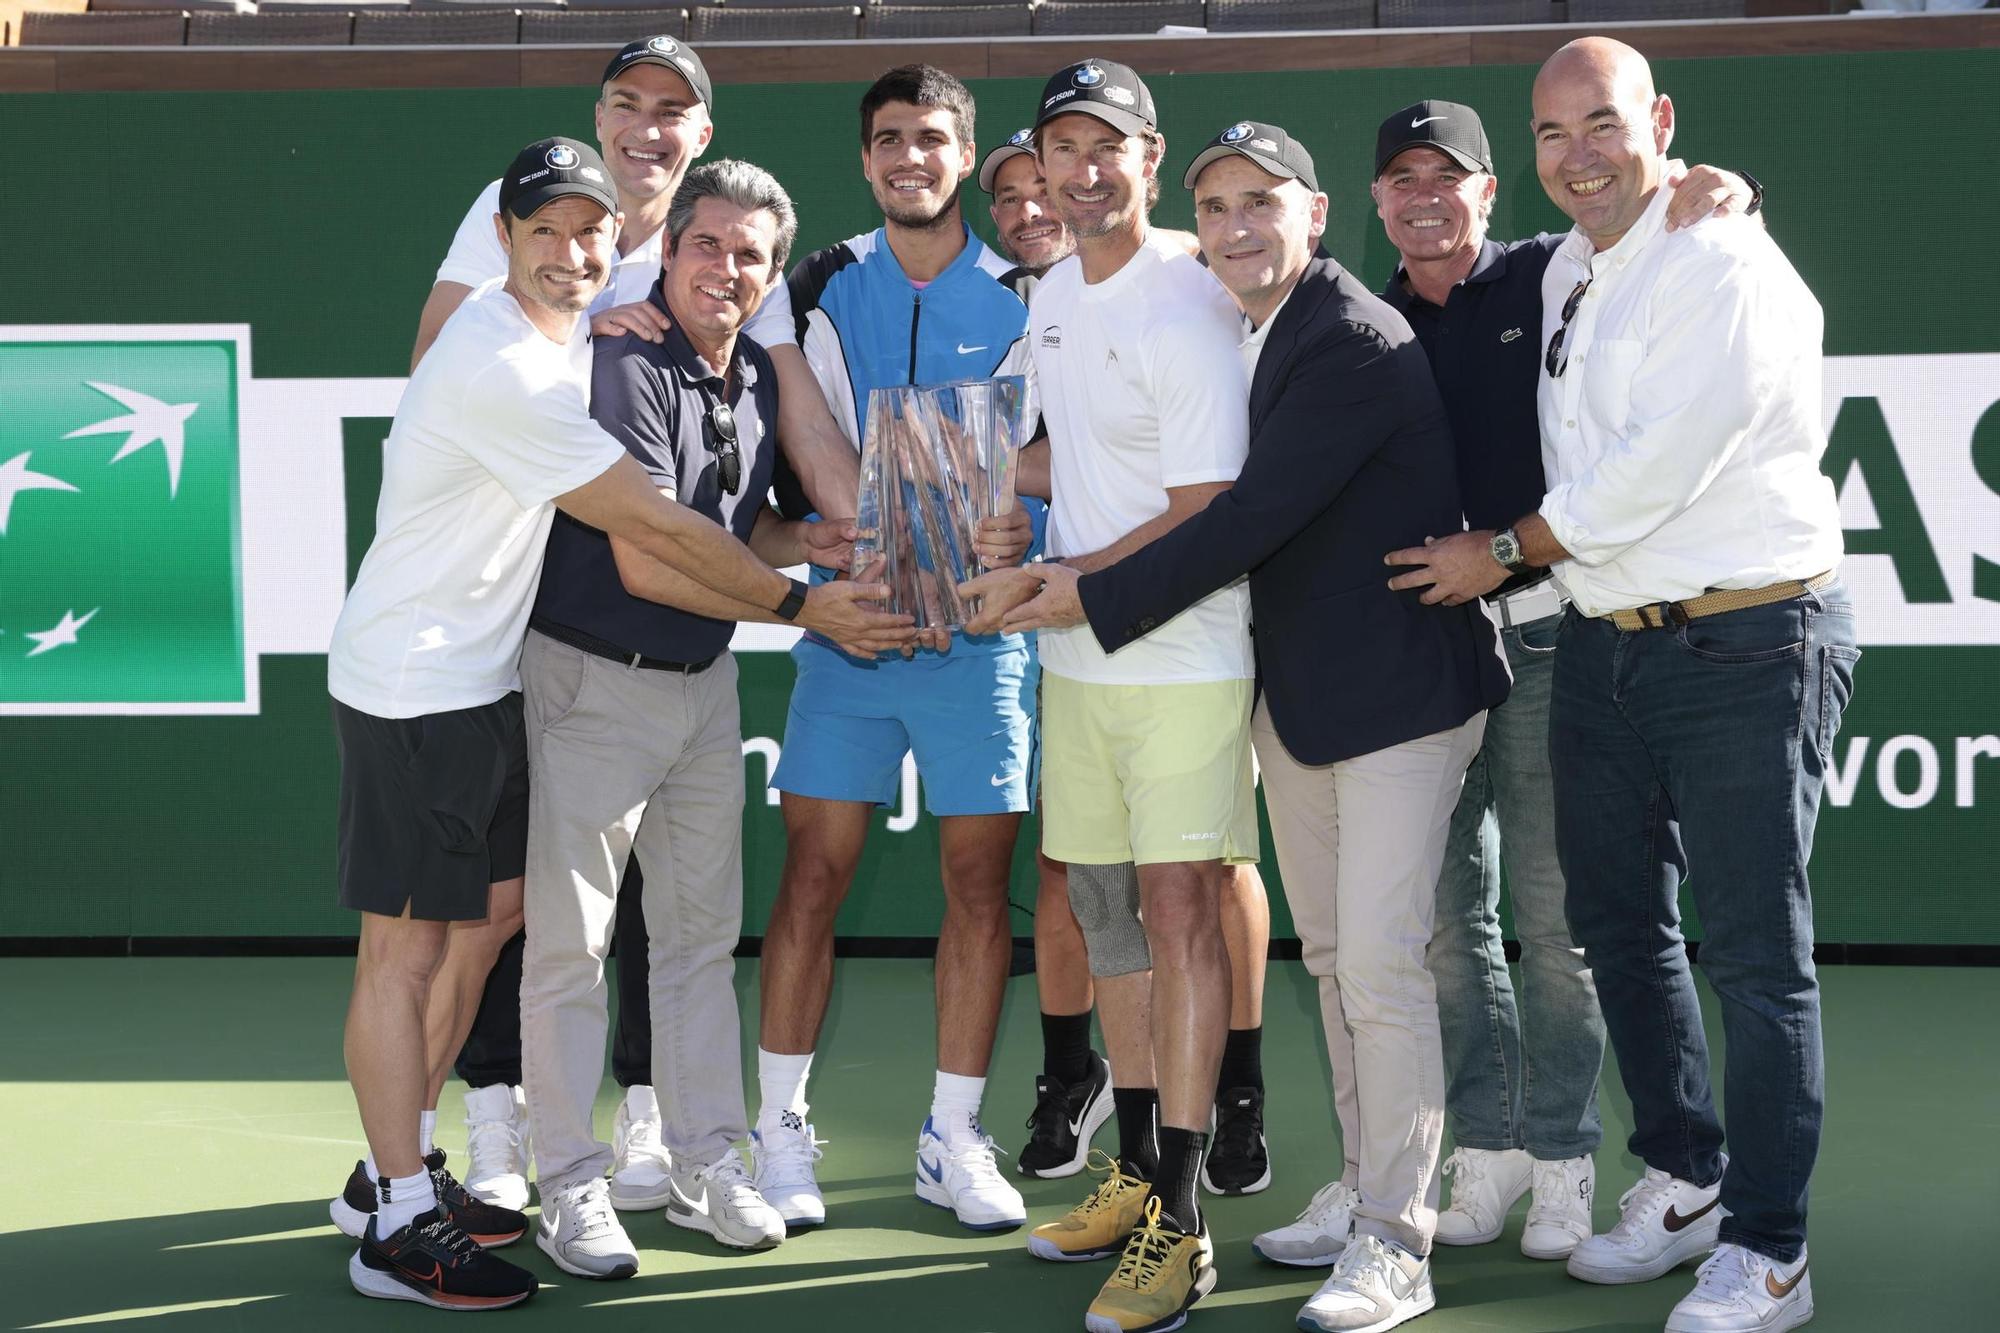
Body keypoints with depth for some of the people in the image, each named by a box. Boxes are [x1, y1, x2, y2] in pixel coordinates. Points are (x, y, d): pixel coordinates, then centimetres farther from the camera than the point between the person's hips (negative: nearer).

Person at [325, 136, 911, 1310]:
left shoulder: (570, 336, 8)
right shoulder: (501, 371, -23)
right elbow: (654, 526, -20)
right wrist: (802, 604, -14)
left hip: (481, 679, 10)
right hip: (412, 684, -10)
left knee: (493, 907, 15)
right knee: (406, 948, -4)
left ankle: (396, 1163, 27)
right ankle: (399, 1229, 2)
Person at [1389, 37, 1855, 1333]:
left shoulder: (1726, 269, -15)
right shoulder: (1566, 271, 11)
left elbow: (1653, 474, -20)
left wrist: (1500, 554, -10)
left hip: (1749, 646, -9)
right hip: (1606, 640, 9)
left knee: (1755, 954, -1)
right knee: (1618, 921, 17)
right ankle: (1684, 1180, 35)